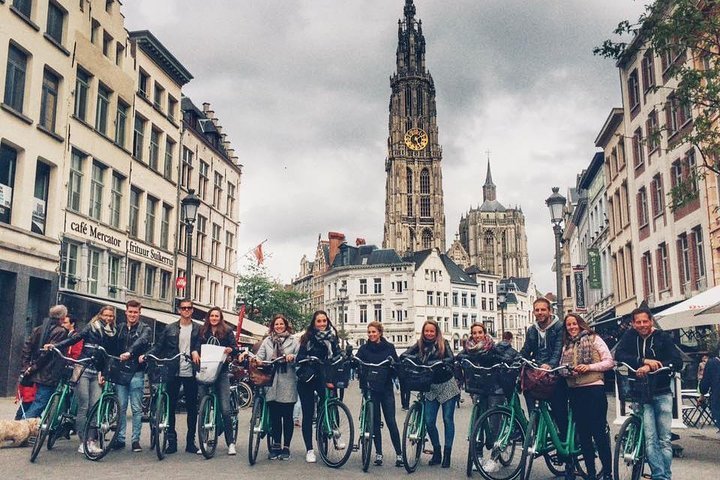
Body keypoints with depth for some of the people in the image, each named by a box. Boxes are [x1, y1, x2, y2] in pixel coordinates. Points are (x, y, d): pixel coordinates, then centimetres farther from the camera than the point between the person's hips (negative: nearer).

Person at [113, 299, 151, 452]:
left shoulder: (145, 329, 3)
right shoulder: (120, 328, 15)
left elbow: (141, 341, -18)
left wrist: (129, 352, -36)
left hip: (136, 372, -3)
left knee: (137, 408, 0)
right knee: (120, 407, 5)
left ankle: (136, 440, 7)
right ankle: (120, 439, 13)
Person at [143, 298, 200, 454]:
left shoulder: (198, 329, 6)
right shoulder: (169, 329, 7)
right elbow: (158, 346, 5)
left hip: (191, 373, 0)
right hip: (173, 373, 1)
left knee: (192, 408, 5)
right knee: (170, 406, 4)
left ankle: (190, 442, 14)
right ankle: (171, 441, 14)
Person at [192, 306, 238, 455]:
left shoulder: (227, 331, 6)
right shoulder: (202, 331, 10)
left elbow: (235, 347, -2)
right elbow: (196, 345, 0)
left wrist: (230, 350, -24)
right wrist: (194, 352, -21)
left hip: (221, 372, -2)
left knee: (225, 408, -6)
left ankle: (231, 443, 1)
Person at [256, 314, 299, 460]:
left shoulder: (293, 341, 8)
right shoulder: (267, 341, 13)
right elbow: (259, 356, 5)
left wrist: (293, 357, -18)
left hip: (288, 384, -2)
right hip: (271, 384, 2)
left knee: (287, 416, 2)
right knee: (274, 416, 6)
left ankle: (286, 447, 12)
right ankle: (276, 445, 18)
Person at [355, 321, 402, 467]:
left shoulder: (389, 347, 2)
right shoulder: (364, 348, 2)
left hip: (386, 388, -1)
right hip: (371, 388, 1)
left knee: (391, 421, -3)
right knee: (375, 422, 7)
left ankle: (399, 454, 5)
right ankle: (378, 453, 17)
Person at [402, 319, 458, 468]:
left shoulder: (443, 343, -6)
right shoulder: (420, 345, 0)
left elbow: (451, 358, -22)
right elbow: (404, 355, -10)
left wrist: (432, 362, -35)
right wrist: (416, 358, -30)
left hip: (447, 385, -2)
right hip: (431, 388, 2)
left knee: (448, 420, 0)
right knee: (429, 421, -2)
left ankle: (447, 454, 10)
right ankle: (436, 452, 16)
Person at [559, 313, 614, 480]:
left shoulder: (594, 339, 2)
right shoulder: (566, 345, 17)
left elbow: (609, 362, -4)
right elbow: (562, 367, 14)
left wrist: (589, 367, -16)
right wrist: (563, 370, -9)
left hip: (593, 389, -5)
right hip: (574, 391, 6)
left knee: (599, 432, -4)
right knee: (583, 434, 9)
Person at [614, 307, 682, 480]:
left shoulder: (662, 337, 0)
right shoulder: (630, 336, 3)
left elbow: (677, 362, -12)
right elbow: (619, 355, -11)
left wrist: (650, 367, -26)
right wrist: (644, 361, -25)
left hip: (662, 394, 0)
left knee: (664, 439, 4)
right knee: (650, 438, -10)